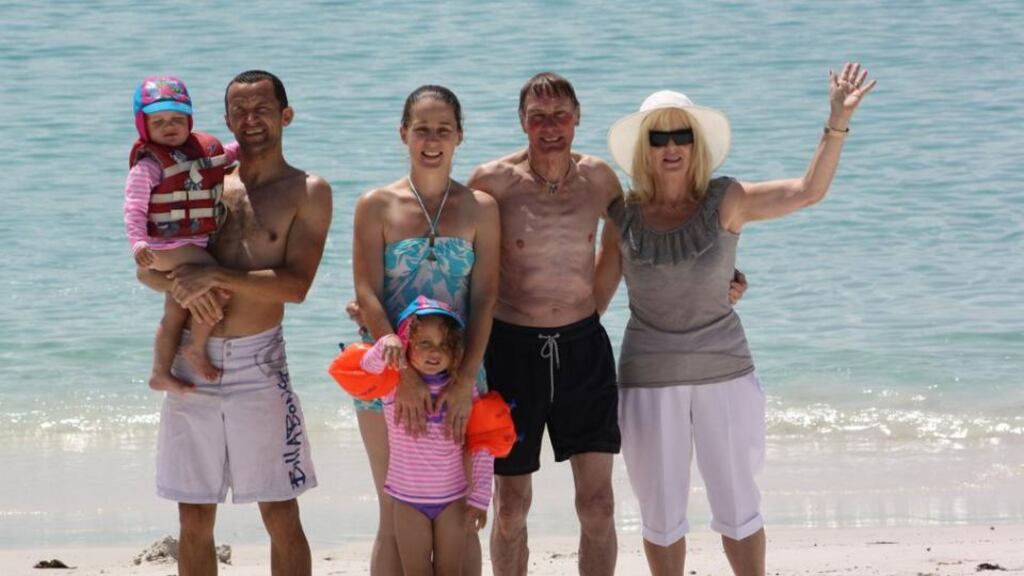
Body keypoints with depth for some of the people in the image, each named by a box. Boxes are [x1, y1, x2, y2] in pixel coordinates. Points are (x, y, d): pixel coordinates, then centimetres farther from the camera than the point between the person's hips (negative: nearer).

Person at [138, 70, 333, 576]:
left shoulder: (307, 192, 1)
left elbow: (295, 285, -11)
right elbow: (146, 268, 9)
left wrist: (215, 277, -19)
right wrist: (180, 285, -13)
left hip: (257, 364, -3)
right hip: (190, 362, 3)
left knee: (281, 516, 1)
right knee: (194, 520, 7)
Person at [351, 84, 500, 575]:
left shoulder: (480, 209, 4)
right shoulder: (376, 207, 0)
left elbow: (485, 300, -2)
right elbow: (367, 295, -7)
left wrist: (466, 381, -14)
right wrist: (402, 371, -18)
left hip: (459, 376, 1)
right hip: (390, 374, -1)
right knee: (396, 517, 3)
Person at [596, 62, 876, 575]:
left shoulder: (724, 202, -5)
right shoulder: (623, 216, -2)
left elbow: (807, 191, -16)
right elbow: (596, 294, 7)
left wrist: (837, 123, -26)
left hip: (722, 371, -1)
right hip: (649, 378, 1)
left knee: (737, 505, 5)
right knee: (661, 514, 9)